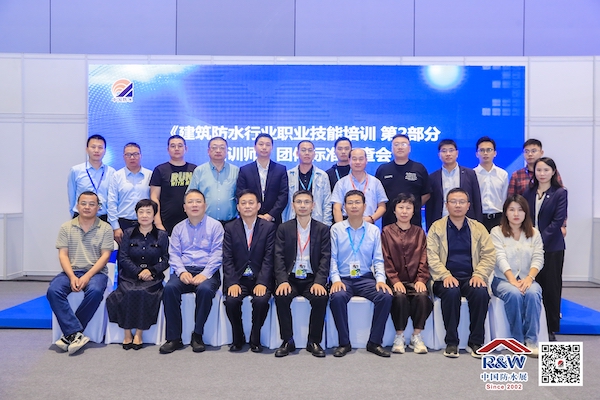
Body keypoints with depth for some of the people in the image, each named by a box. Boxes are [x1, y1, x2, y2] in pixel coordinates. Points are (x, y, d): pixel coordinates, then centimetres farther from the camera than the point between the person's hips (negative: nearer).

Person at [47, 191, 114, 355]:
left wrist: (87, 277, -16)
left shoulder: (105, 228, 5)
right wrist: (72, 277, -14)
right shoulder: (66, 227, 10)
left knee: (95, 291, -34)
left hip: (96, 271, -2)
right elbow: (63, 255, 3)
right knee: (53, 290, -27)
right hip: (71, 271, 2)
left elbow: (105, 256, -3)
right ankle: (76, 334, -29)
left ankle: (70, 334, -18)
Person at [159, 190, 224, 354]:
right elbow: (174, 254, 9)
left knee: (205, 289, -35)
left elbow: (217, 254, -3)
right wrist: (182, 271, -11)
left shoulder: (215, 226, 6)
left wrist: (205, 274, -16)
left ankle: (197, 335, -16)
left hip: (207, 272, -3)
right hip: (184, 271, 3)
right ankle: (174, 337, -18)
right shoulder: (178, 228, 17)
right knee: (169, 288, -28)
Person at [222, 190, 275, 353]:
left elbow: (268, 258, -5)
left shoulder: (269, 227, 2)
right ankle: (238, 338, 0)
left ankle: (255, 339, -3)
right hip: (238, 279, 1)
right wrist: (232, 283, -14)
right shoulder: (230, 228, 7)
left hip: (260, 279, -1)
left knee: (261, 300, -29)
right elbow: (227, 259, 0)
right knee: (231, 300, -26)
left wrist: (262, 283, -18)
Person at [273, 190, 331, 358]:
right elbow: (279, 257, -1)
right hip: (290, 278, 1)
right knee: (281, 297, -28)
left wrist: (319, 281, -18)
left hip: (312, 279, 0)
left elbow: (325, 258, -2)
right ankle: (288, 341, -10)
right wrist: (282, 281, -17)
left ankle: (314, 341, -9)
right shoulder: (283, 228, 7)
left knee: (321, 297, -29)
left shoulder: (323, 229, 6)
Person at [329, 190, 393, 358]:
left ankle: (374, 342, -9)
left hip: (366, 279, 2)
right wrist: (335, 279, -14)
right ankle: (344, 343, -14)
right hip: (343, 279, -1)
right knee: (337, 297, -33)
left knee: (386, 296, -26)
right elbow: (332, 258, 0)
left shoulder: (374, 230, 9)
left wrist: (380, 279, -10)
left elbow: (378, 260, 6)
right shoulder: (336, 229, 4)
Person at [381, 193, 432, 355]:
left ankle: (416, 336, -12)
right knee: (400, 297, -31)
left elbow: (424, 259, 8)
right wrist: (395, 280, -13)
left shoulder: (419, 232, 16)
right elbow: (385, 259, 0)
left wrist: (421, 280, -8)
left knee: (422, 296, -29)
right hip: (395, 281, -2)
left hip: (415, 280, 2)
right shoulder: (386, 232, 9)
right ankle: (399, 336, -14)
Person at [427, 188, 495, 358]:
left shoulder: (478, 228, 14)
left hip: (471, 278, 2)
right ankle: (451, 342, -20)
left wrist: (479, 275, -11)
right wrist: (445, 275, -18)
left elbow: (489, 255, 6)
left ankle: (476, 342, -15)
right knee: (451, 291, -33)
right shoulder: (437, 227, 7)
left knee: (481, 292, -30)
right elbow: (431, 256, -3)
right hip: (447, 279, -2)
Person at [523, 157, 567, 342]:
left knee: (551, 287, 4)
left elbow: (558, 220, -10)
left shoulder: (560, 193, -2)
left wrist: (541, 240, -15)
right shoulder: (528, 193, 9)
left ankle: (551, 328, 16)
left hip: (552, 246, -3)